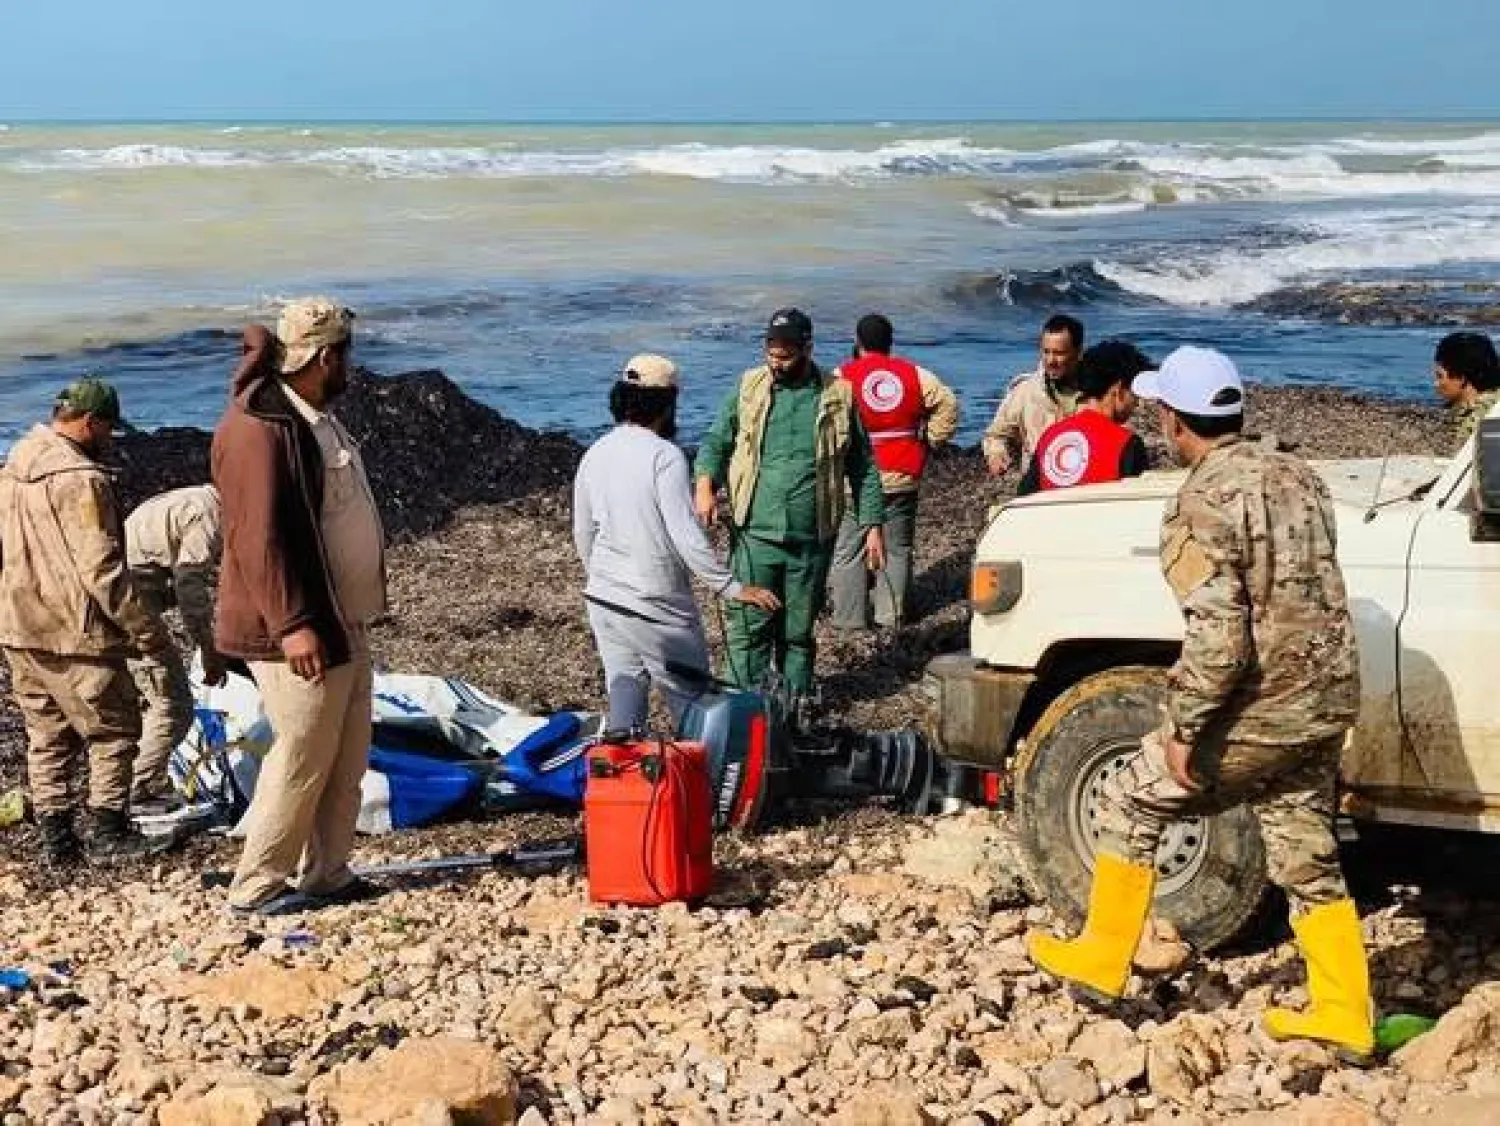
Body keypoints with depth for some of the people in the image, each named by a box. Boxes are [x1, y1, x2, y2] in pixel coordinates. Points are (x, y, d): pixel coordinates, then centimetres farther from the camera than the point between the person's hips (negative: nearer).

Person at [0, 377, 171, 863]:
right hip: (74, 635, -8)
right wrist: (147, 631, -14)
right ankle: (107, 832, 9)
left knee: (46, 736, 15)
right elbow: (101, 569, -21)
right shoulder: (81, 479, -18)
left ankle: (56, 839, 18)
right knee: (114, 728, 6)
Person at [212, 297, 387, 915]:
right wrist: (292, 623, -27)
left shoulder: (317, 419, 15)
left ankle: (326, 875, 23)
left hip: (344, 624, 10)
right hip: (298, 632, -10)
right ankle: (257, 885, 6)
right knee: (303, 758, -5)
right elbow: (259, 535, -24)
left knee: (347, 758, 14)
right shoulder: (260, 428, -18)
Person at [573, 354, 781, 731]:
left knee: (624, 692, 12)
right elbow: (686, 536, -22)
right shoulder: (664, 456, -17)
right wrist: (732, 588, -17)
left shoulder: (593, 455, 5)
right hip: (657, 607, -7)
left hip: (602, 601, 7)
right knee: (690, 699, 5)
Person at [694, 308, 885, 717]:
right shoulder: (749, 388, 4)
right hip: (755, 534, 0)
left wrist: (873, 525, 2)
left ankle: (797, 706, 24)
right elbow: (715, 442, 6)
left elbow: (863, 468, 7)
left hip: (812, 538, 0)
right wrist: (705, 485, -13)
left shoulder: (837, 396, 2)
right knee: (749, 626, -4)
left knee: (799, 629, 11)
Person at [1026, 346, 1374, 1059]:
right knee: (1309, 861, 17)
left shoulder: (1203, 503, -17)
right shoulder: (1297, 477, 8)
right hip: (1326, 705, 7)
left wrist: (1184, 730, -15)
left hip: (1255, 714, -7)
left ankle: (1100, 961, 21)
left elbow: (1217, 636, -24)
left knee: (1130, 803, 12)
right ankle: (1343, 1017, 19)